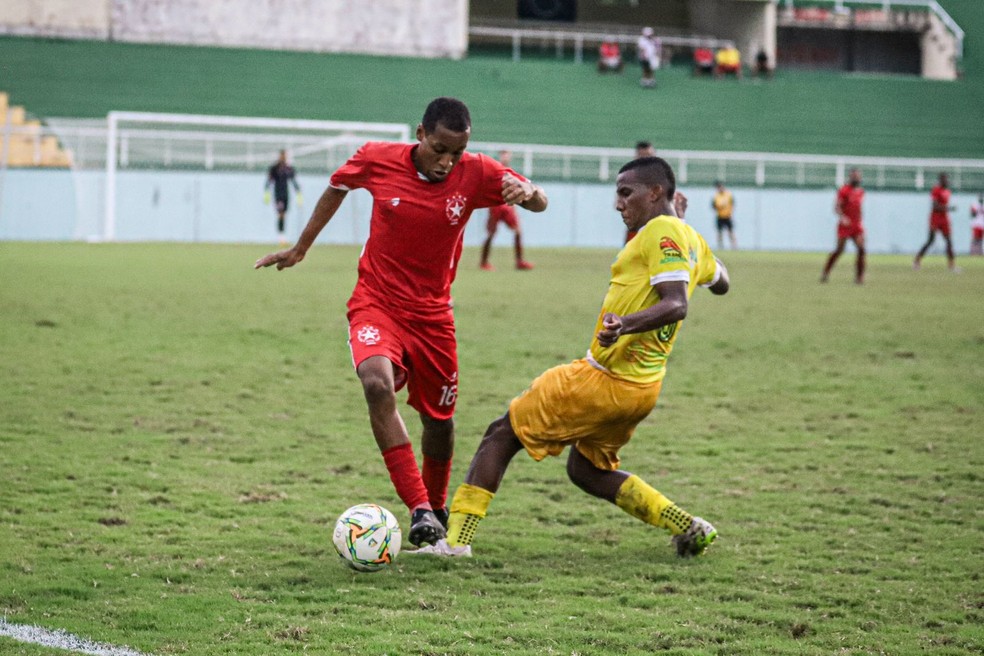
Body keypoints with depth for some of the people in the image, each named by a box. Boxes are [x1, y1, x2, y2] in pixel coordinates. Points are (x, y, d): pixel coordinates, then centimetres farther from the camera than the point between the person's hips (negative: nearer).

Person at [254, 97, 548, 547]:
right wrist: (300, 249, 18)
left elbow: (539, 204, -10)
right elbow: (337, 189, 8)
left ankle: (436, 508, 42)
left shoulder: (475, 174, -11)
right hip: (376, 304, -2)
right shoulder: (377, 160, -12)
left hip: (432, 315, 2)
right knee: (377, 384, -31)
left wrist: (526, 190, -36)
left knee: (439, 421, 12)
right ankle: (419, 509, -30)